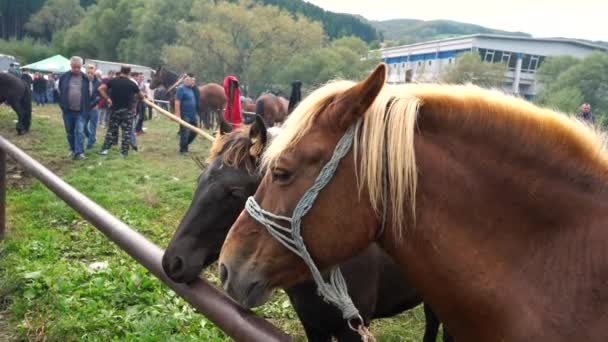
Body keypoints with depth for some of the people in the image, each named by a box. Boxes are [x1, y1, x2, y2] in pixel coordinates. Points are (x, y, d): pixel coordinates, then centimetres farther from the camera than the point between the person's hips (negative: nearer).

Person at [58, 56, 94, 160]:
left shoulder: (85, 78, 1)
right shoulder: (64, 77, 1)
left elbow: (88, 93, 8)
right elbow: (60, 91, 10)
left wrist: (86, 107, 3)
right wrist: (62, 105, 6)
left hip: (80, 111, -2)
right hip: (67, 110, 2)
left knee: (79, 132, -9)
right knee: (69, 132, 12)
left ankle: (79, 152, -9)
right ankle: (73, 149, 29)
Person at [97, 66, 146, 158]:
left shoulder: (113, 81, -1)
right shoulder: (132, 83, -5)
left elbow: (100, 88, -9)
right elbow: (141, 96, 5)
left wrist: (107, 99, -3)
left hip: (115, 109, 3)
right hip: (127, 110, -3)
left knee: (112, 130, 14)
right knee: (126, 132, 4)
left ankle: (104, 149, 11)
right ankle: (124, 152, 5)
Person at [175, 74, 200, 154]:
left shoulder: (192, 89, 12)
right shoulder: (181, 89, -11)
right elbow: (177, 103, -17)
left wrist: (196, 113, 20)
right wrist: (178, 114, -21)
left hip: (193, 115, 8)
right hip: (185, 116, -8)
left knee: (194, 132, 13)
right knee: (185, 133, -2)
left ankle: (185, 145, 31)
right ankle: (183, 150, 9)